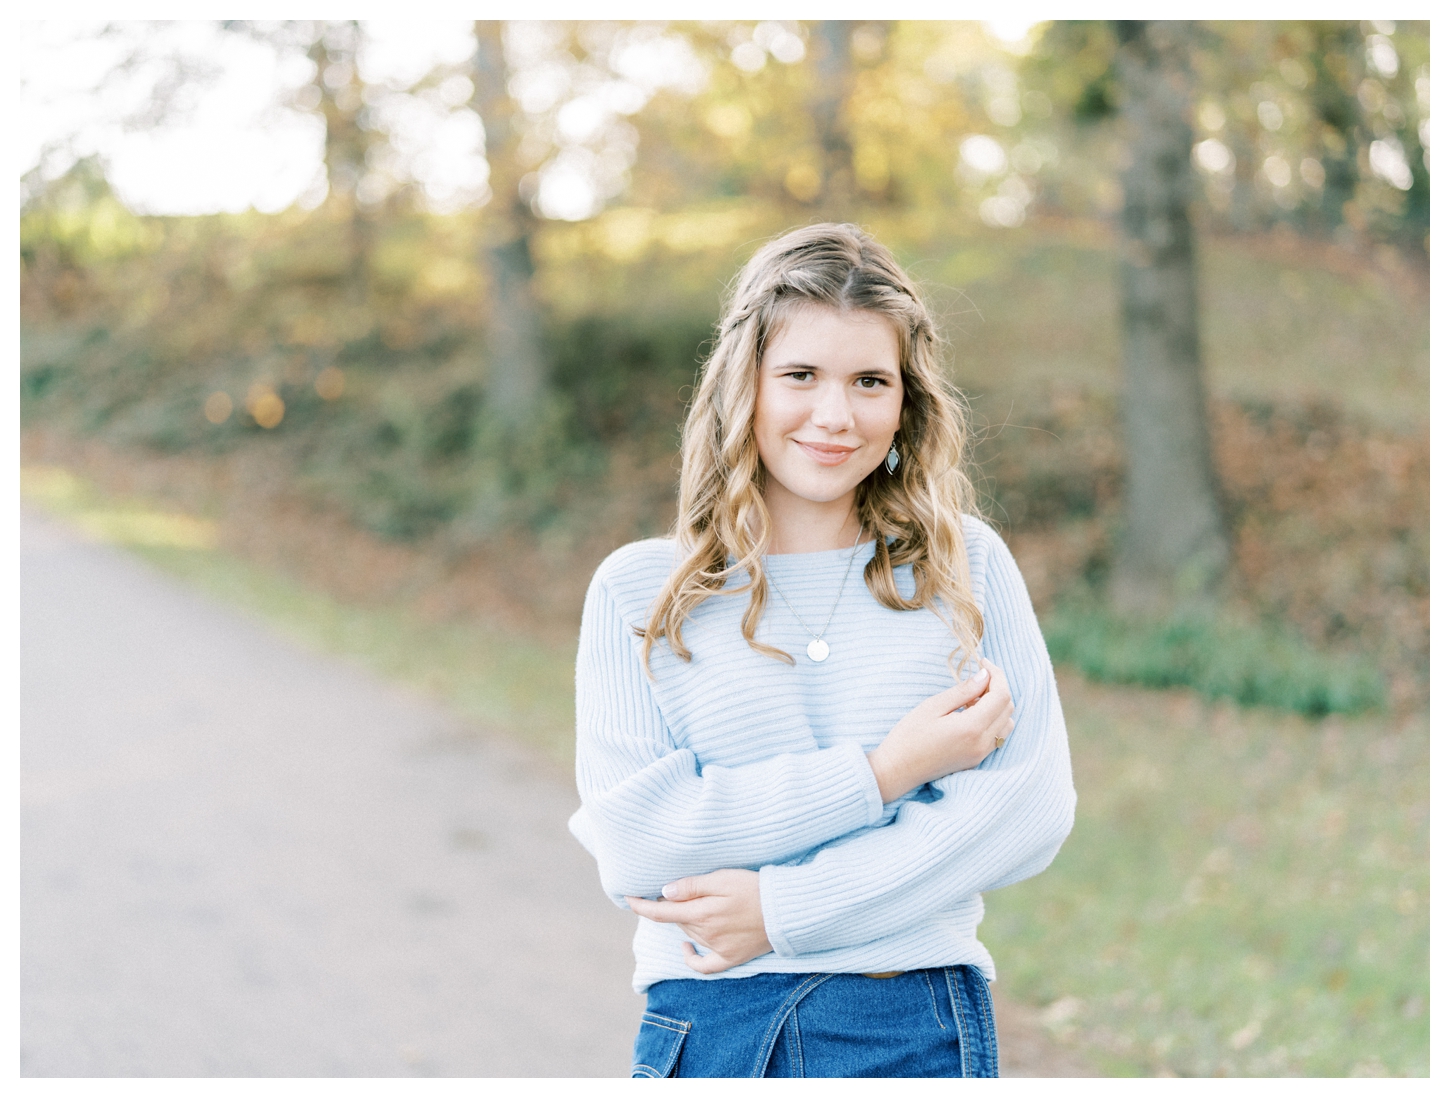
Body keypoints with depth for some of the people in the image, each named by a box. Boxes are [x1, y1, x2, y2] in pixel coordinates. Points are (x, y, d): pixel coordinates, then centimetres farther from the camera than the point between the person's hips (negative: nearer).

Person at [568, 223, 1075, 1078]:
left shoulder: (967, 567, 4)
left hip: (920, 1032, 1)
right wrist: (883, 774, -13)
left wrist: (784, 907, -12)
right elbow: (631, 845, -8)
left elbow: (1033, 804, -5)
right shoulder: (640, 592, 2)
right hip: (710, 1032, 0)